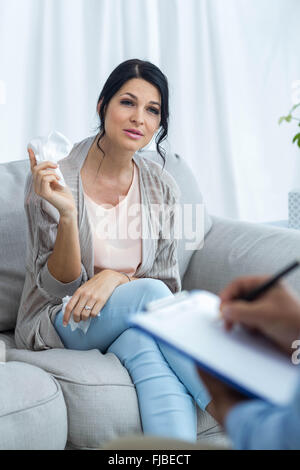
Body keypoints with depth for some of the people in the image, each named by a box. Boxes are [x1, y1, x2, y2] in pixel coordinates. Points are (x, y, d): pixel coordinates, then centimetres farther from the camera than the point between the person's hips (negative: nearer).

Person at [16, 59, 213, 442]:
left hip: (131, 327, 3)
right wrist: (66, 213, -30)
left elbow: (169, 285, 3)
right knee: (147, 294, -32)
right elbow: (58, 287, -12)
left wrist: (114, 277, -19)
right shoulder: (54, 178, -13)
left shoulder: (161, 188, -1)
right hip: (57, 327, -2)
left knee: (148, 349, -35)